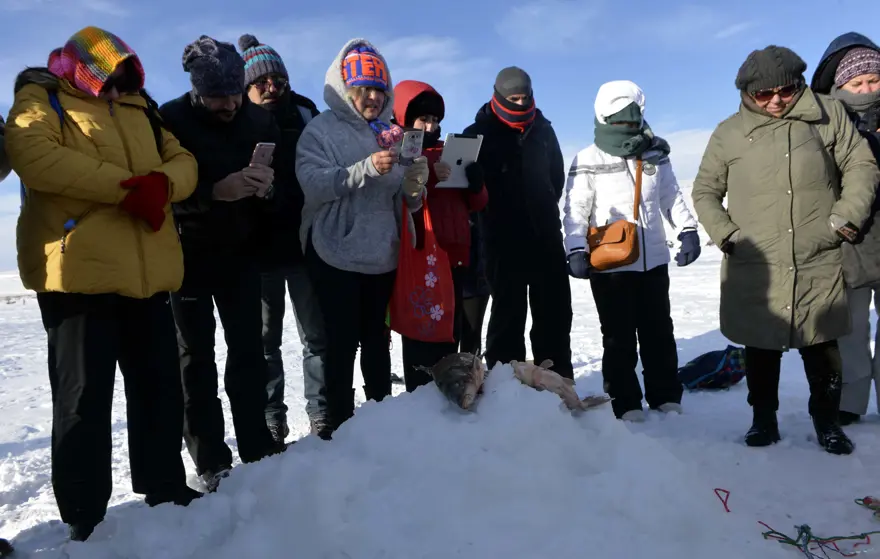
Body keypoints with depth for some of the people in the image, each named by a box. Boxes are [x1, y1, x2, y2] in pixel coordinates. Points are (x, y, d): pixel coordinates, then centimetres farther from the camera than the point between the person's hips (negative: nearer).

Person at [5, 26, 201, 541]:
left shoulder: (138, 106, 22)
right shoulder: (41, 101, 4)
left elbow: (183, 161, 14)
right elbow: (33, 155, -16)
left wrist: (162, 182, -10)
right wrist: (124, 186, -20)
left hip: (147, 273, 6)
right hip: (80, 271, -6)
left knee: (160, 387, 13)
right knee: (84, 396, -1)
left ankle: (166, 490, 30)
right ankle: (84, 520, 12)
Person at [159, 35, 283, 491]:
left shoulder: (260, 119, 0)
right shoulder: (171, 120, -11)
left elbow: (282, 176, 5)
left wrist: (268, 185, -18)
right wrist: (217, 191, -33)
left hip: (240, 251, 3)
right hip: (189, 254, -3)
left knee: (248, 349, 7)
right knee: (198, 355, 3)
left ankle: (258, 447, 18)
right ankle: (211, 461, 11)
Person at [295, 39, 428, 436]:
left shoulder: (392, 133, 13)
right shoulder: (321, 128, -1)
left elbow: (406, 203, 12)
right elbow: (312, 182, -18)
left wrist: (413, 187, -11)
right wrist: (366, 169, -28)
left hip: (384, 253, 5)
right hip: (337, 254, -4)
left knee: (378, 340, 13)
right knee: (342, 342, -2)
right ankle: (339, 424, 10)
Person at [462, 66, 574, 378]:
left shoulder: (543, 129, 11)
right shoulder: (479, 133, -3)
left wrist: (546, 208, 14)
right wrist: (491, 215, -3)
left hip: (546, 235, 5)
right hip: (504, 239, -4)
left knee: (556, 311, 7)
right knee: (509, 313, -2)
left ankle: (558, 382, 18)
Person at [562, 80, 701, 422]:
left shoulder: (655, 155, 9)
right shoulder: (588, 161, -5)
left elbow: (671, 196, 16)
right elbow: (575, 210, -7)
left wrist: (688, 230, 6)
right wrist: (576, 250, -16)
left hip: (654, 259, 4)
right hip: (609, 264, -4)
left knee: (659, 332, 13)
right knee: (619, 337, 4)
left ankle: (667, 398, 26)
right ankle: (626, 405, 15)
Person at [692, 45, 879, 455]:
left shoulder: (828, 114, 4)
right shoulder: (729, 134, 3)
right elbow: (704, 192, 10)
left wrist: (844, 219, -4)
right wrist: (726, 235, -3)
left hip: (818, 265, 0)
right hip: (753, 268, 0)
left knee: (822, 346, 10)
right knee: (761, 348, 10)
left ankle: (827, 421, 27)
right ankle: (764, 419, 25)